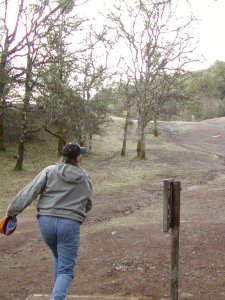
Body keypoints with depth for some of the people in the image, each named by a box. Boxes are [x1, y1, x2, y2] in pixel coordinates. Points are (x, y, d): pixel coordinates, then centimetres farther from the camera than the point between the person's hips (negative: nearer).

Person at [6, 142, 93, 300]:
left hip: (46, 221, 2)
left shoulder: (50, 171, 1)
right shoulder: (85, 178, 7)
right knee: (66, 269, 4)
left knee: (59, 257, 29)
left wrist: (12, 211, 0)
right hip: (70, 224, -2)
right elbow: (88, 205, 18)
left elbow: (29, 192, -5)